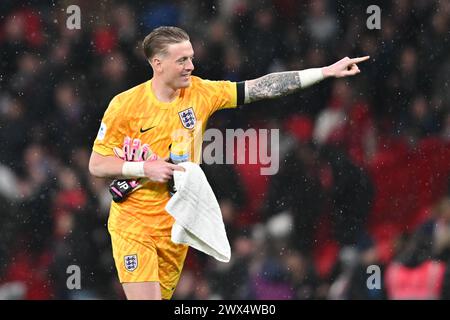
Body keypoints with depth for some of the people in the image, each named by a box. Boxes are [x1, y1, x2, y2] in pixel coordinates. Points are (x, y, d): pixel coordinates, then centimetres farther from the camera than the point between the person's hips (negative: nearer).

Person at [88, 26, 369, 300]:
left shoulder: (201, 92, -1)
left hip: (176, 226, 4)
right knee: (145, 298, -16)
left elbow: (264, 87, -2)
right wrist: (145, 168, -19)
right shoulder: (125, 105, -11)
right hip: (133, 224, -4)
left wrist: (327, 71, -6)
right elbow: (97, 165, -6)